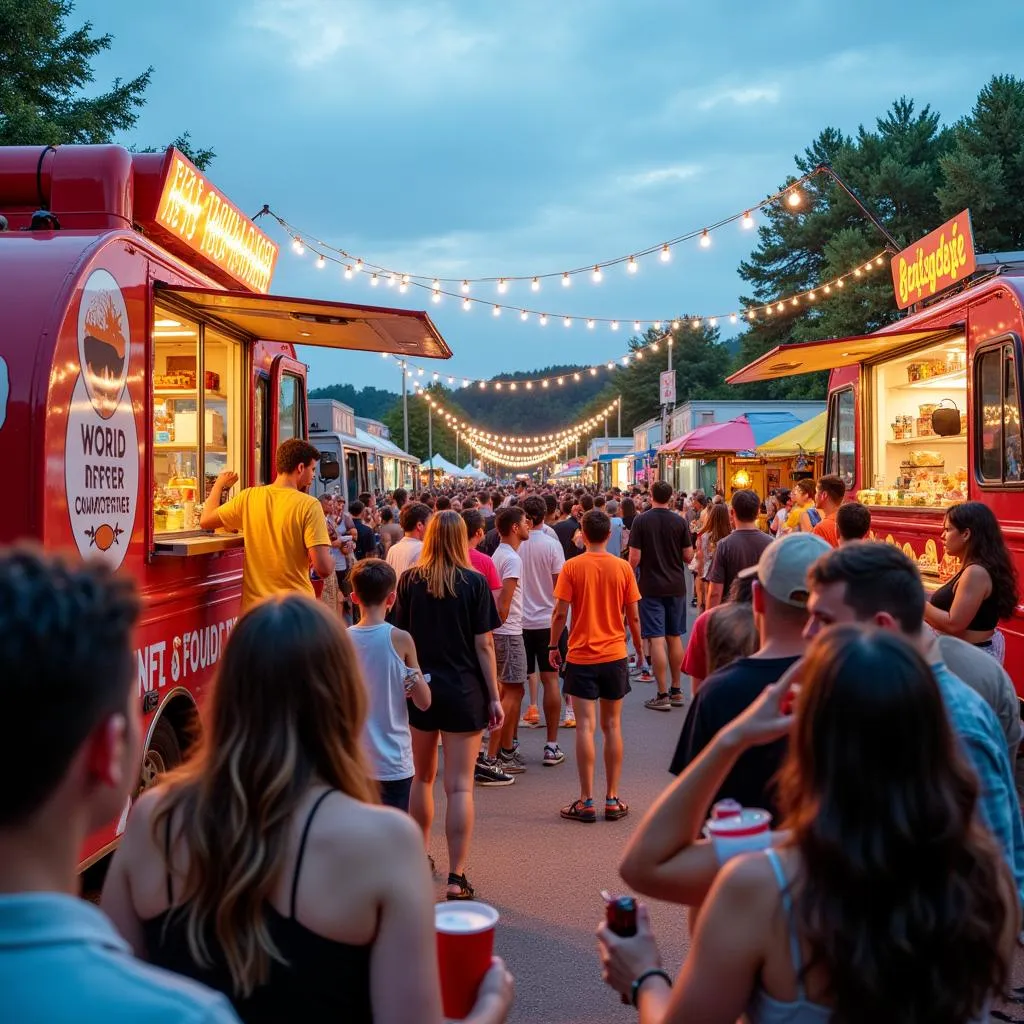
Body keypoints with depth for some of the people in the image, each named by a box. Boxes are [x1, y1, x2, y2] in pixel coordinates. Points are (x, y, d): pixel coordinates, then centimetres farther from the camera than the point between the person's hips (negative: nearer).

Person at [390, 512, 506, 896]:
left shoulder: (409, 581, -1)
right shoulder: (474, 583, -7)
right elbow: (483, 645, -8)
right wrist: (494, 697, -2)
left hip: (419, 688, 3)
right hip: (463, 692, -3)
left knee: (423, 776, 20)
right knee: (460, 786, -1)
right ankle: (456, 878, 0)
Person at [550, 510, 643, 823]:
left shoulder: (572, 567, -7)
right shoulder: (622, 567, -1)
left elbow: (560, 612, -8)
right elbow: (633, 616, 2)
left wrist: (553, 646, 6)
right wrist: (639, 648, 16)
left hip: (581, 657, -2)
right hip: (615, 656, 2)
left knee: (585, 727, -1)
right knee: (612, 726, 10)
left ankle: (586, 802, 0)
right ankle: (612, 799, 13)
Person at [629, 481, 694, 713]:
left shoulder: (641, 521, -9)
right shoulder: (680, 522, -1)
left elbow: (634, 558, -11)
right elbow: (688, 556, 2)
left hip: (651, 588, -3)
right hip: (676, 586, 4)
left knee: (657, 639, -3)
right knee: (675, 637, 14)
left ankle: (662, 695, -2)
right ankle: (676, 691, 22)